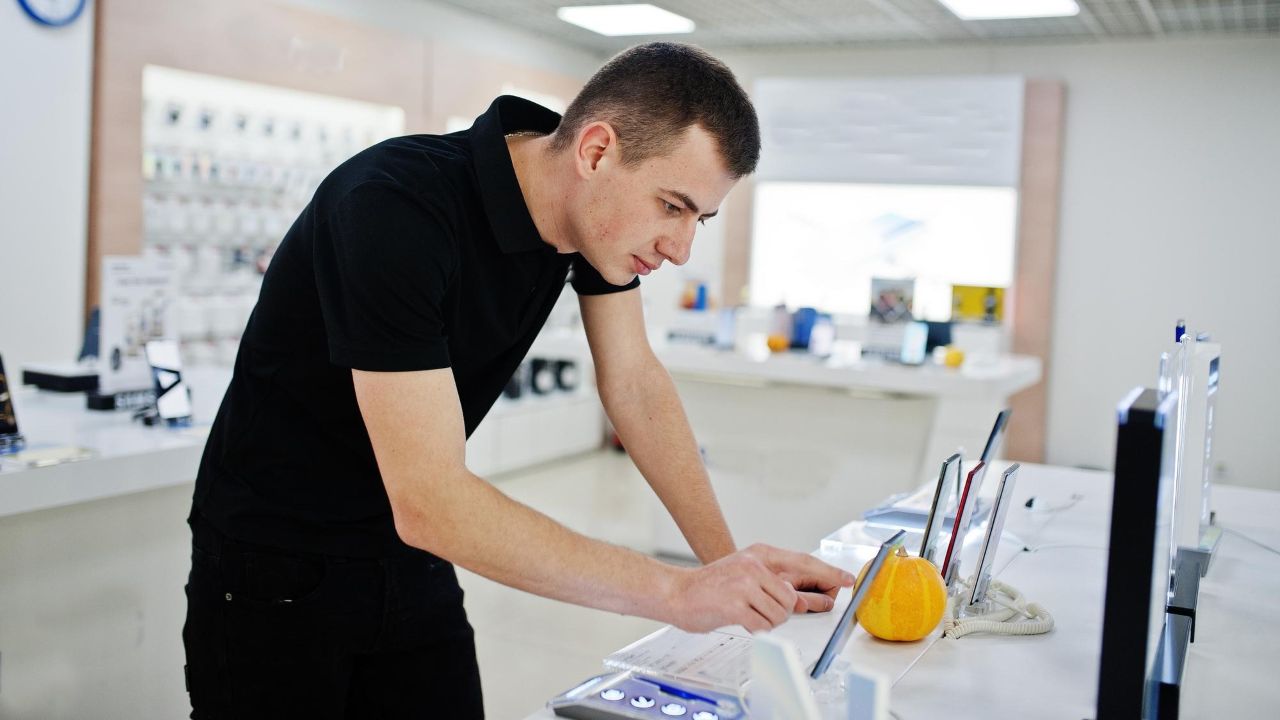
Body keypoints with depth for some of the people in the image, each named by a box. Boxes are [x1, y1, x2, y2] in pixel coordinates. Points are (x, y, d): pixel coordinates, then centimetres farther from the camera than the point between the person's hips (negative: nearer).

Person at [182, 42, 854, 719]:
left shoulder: (592, 206, -9)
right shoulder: (395, 206, -31)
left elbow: (635, 384, 0)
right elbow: (429, 502, -34)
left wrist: (727, 562, -9)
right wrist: (675, 592, -33)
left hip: (413, 560, 6)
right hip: (277, 573, -6)